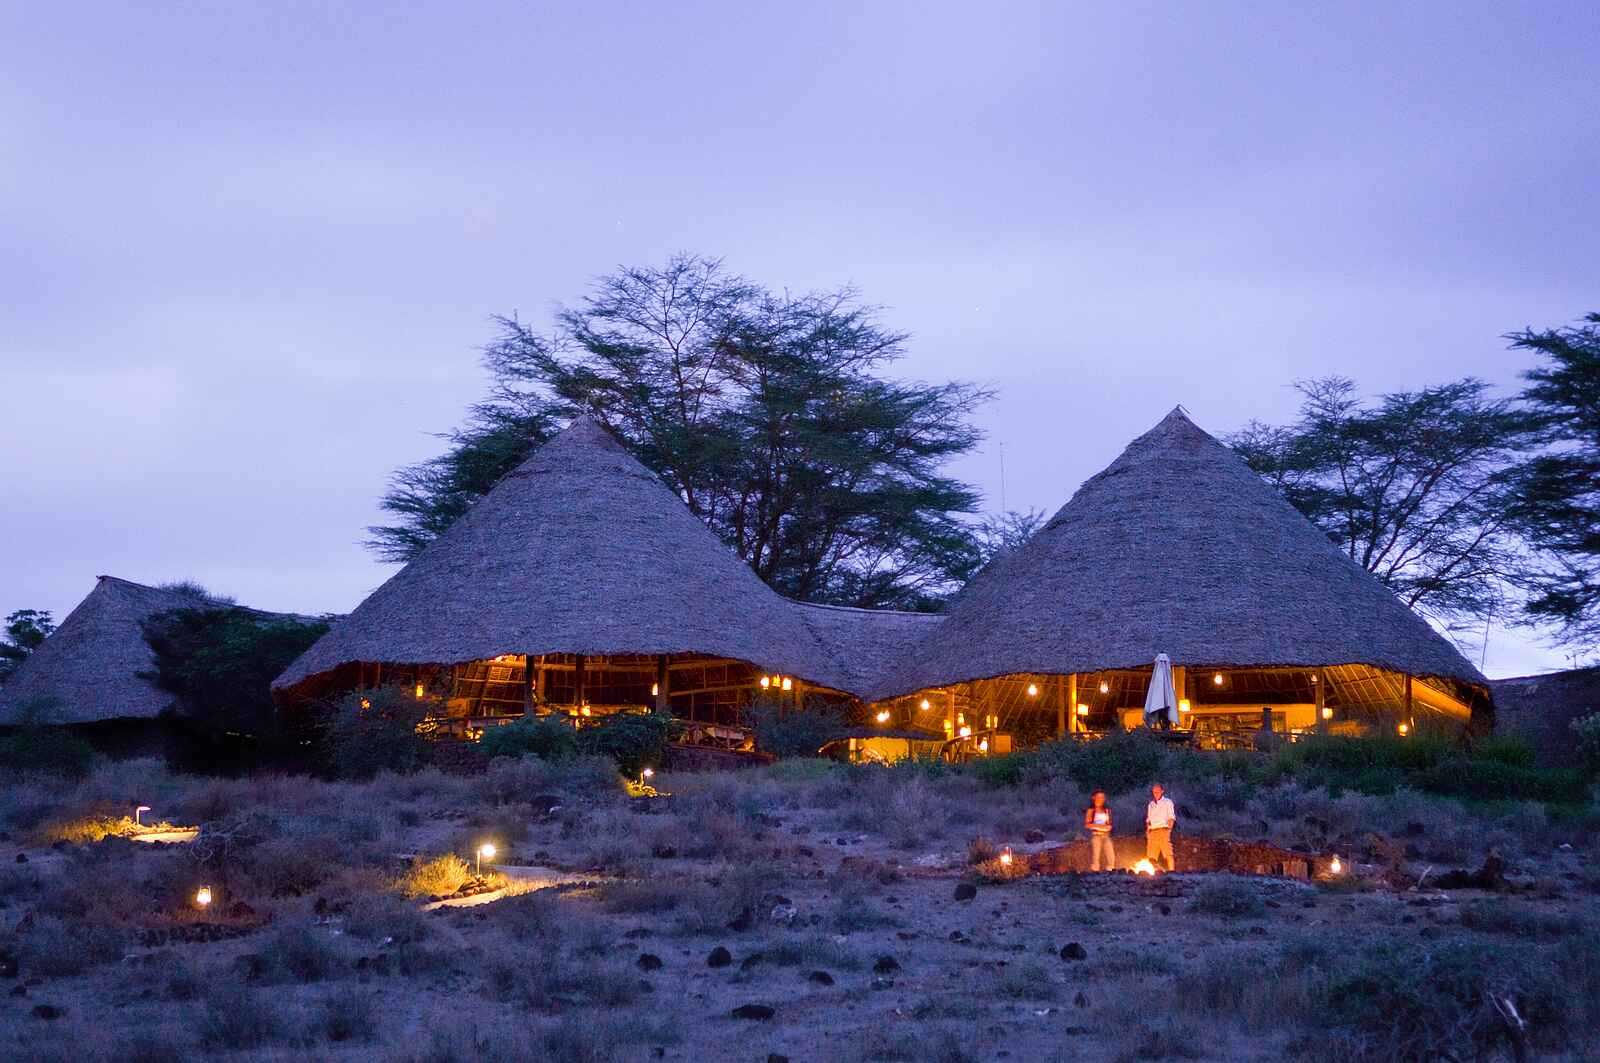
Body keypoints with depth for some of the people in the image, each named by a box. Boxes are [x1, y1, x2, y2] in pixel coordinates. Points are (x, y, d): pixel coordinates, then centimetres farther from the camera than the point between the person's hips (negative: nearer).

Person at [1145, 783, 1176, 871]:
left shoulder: (1167, 802, 8)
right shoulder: (1151, 804, 22)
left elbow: (1171, 817, 2)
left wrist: (1169, 829, -10)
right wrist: (1147, 830, 9)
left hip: (1163, 830, -5)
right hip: (1152, 831, 5)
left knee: (1168, 853, -14)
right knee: (1151, 855, -1)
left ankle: (1171, 870, -17)